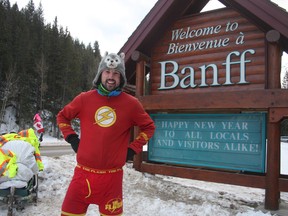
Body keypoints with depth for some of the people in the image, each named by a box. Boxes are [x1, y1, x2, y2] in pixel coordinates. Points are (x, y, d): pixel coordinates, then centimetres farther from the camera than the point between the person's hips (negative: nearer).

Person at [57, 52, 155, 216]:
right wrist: (72, 138, 4)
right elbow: (62, 117, 16)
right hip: (83, 173, 1)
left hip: (112, 176, -1)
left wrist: (133, 149, 1)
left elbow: (149, 127, 9)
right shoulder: (85, 99, 0)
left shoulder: (131, 103, -4)